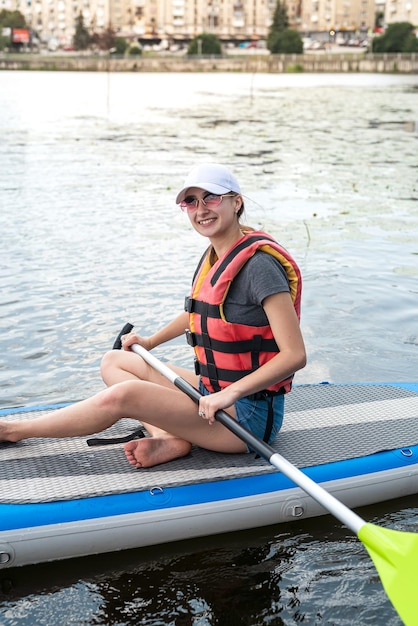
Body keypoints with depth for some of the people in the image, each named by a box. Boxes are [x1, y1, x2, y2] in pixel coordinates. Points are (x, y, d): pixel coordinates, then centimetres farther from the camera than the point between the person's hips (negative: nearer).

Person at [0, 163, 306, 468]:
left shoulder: (258, 263, -21)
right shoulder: (213, 257, 6)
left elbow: (295, 355, -25)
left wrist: (231, 393, -30)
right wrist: (151, 341, 33)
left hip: (249, 415, -10)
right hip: (214, 392, 10)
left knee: (125, 395, -24)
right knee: (115, 361, 11)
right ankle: (169, 439, -12)